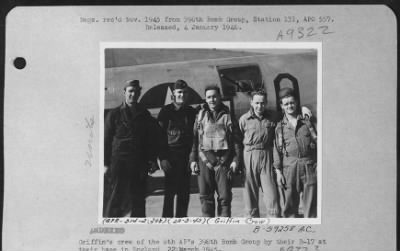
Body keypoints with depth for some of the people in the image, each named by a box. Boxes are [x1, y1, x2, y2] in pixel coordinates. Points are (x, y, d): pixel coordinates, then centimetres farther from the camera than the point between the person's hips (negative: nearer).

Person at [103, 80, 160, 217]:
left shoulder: (144, 115, 12)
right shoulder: (114, 114, 5)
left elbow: (152, 139, 14)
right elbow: (106, 140, 3)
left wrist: (152, 160, 5)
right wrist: (106, 164, -3)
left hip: (139, 165, 3)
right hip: (118, 163, -3)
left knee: (138, 200, 6)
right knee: (115, 199, -5)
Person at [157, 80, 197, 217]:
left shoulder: (192, 112, 11)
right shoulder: (166, 111, 0)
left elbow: (194, 136, 13)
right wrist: (162, 158, -11)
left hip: (186, 156, 4)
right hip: (170, 155, -3)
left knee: (184, 192, 6)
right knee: (170, 191, -4)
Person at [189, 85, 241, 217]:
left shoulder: (228, 115, 7)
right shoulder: (201, 115, 11)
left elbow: (236, 140, 6)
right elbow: (194, 138, 9)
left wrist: (236, 159, -3)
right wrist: (193, 159, 2)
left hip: (224, 160, -1)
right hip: (205, 158, 1)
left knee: (225, 196, 0)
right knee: (206, 196, 2)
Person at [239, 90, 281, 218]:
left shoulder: (271, 119, 7)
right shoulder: (244, 119, 2)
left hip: (267, 156, 1)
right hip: (249, 156, -1)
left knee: (271, 192, -3)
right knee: (250, 193, 5)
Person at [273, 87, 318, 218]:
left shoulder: (307, 121, 10)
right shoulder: (280, 127, 10)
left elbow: (316, 141, 8)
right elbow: (277, 150, 8)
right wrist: (278, 171, 0)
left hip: (309, 165, 0)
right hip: (289, 167, 0)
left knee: (311, 205, 0)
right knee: (289, 206, 2)